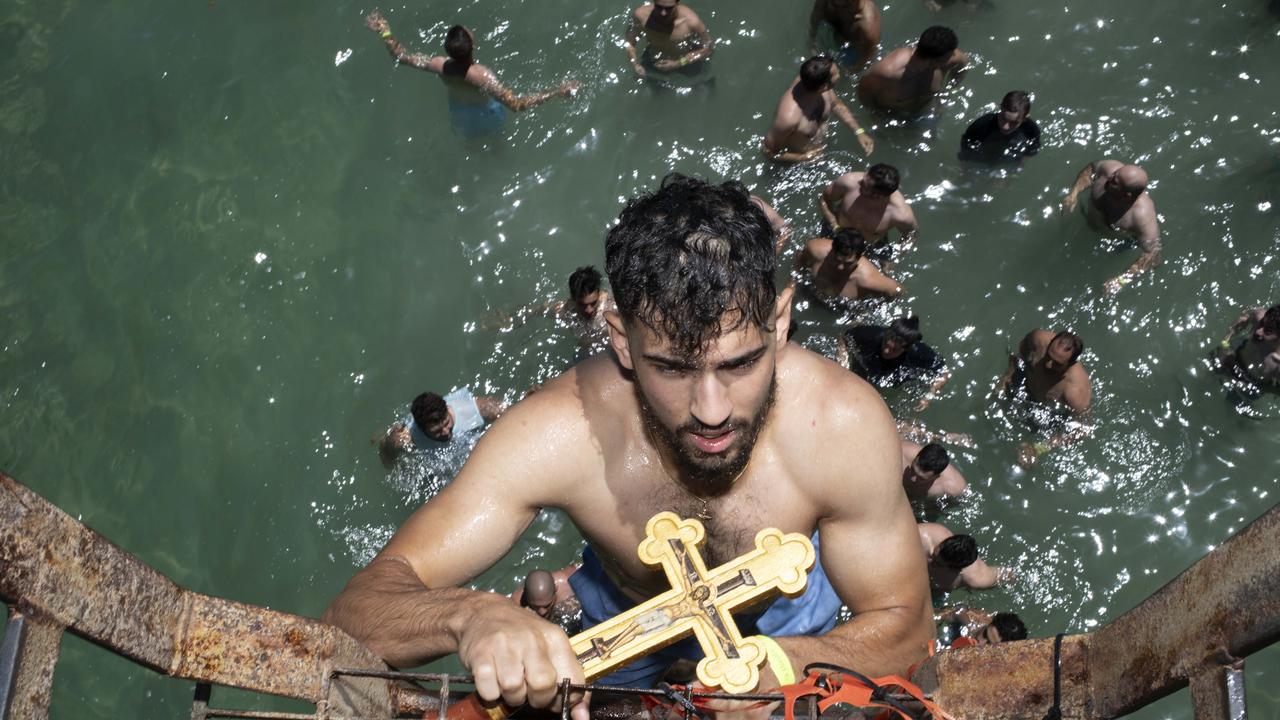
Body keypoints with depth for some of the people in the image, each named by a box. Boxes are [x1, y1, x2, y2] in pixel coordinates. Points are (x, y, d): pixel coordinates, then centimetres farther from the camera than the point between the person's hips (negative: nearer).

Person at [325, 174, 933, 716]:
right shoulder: (555, 435, -42)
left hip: (785, 598, 1)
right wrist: (471, 616, -64)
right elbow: (352, 614, -40)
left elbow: (903, 627, -26)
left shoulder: (844, 425, -41)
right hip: (623, 617, 0)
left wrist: (760, 667, -47)